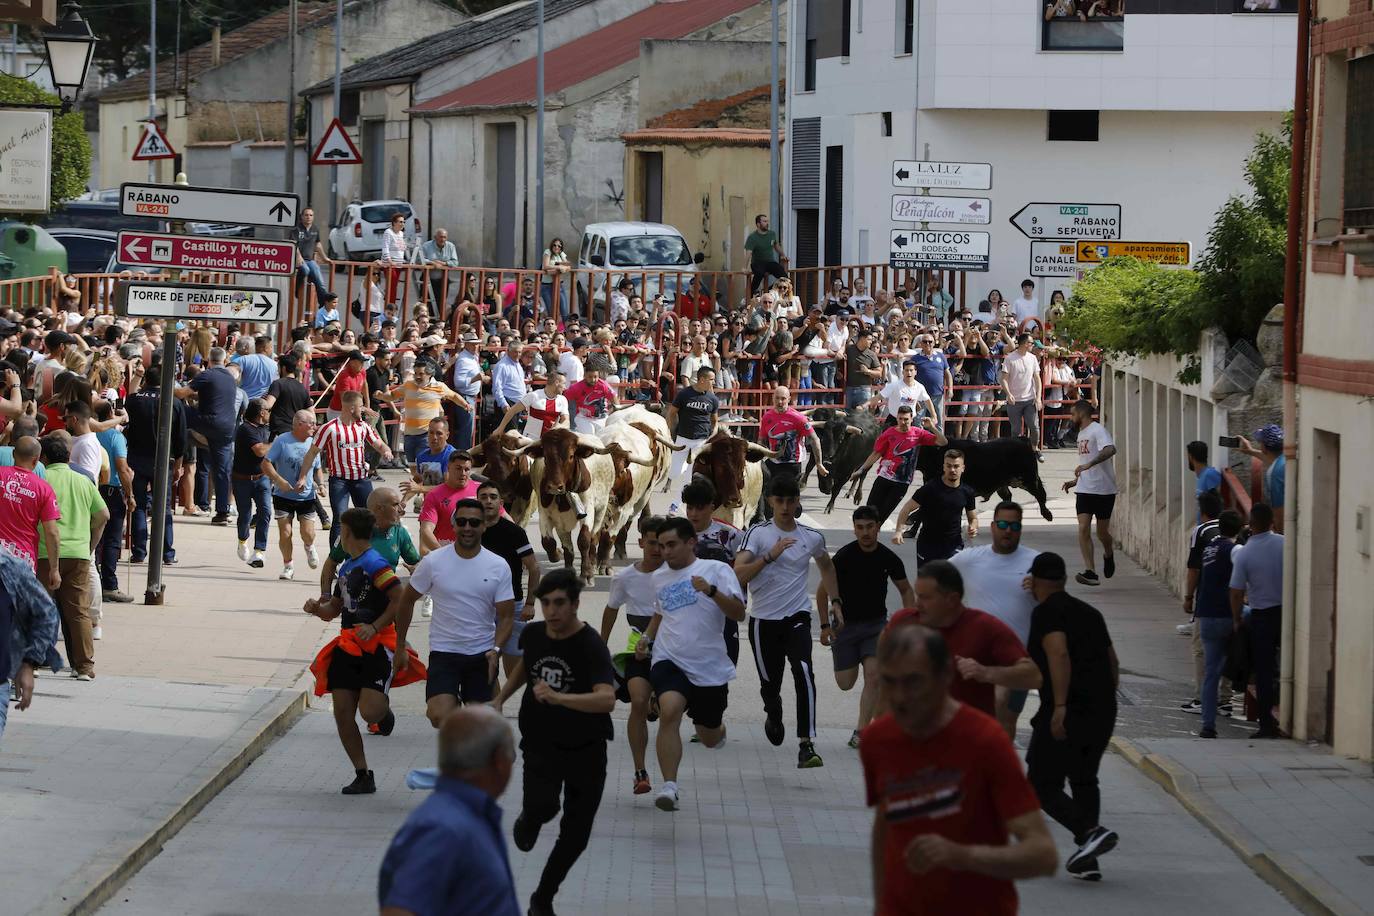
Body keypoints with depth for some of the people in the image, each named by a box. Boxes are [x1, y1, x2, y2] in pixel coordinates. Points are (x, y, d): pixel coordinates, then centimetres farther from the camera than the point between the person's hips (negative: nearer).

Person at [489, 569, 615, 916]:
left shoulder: (591, 647, -22)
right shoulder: (533, 634, -5)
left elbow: (607, 699, -38)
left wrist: (558, 697, -50)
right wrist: (500, 699, 15)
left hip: (585, 748, -2)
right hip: (541, 742, 2)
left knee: (575, 835, 4)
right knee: (542, 805, -25)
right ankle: (530, 819, 13)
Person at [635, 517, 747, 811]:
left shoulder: (716, 570, -3)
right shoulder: (659, 577, 11)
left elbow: (739, 613, -12)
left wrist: (711, 590, -26)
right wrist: (647, 638, 11)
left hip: (710, 667, -1)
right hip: (669, 661, 1)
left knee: (710, 738, 12)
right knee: (670, 709, -30)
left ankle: (717, 728, 52)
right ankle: (669, 786, -31)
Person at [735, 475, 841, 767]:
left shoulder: (812, 537, 6)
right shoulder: (757, 533, -5)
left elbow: (826, 565, 29)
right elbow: (738, 574, -18)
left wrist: (835, 599, 22)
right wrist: (770, 555, -28)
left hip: (797, 617, 1)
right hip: (764, 620, -1)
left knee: (804, 672, -23)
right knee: (770, 683, 10)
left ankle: (806, 745, -28)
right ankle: (773, 716, 48)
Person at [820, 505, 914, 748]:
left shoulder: (888, 558, -4)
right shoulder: (844, 556, -11)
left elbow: (906, 590, 11)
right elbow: (823, 591, -4)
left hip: (876, 623, 1)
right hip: (846, 624, -1)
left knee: (873, 674, -17)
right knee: (846, 683, 1)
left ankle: (861, 732, -12)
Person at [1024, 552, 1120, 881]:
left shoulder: (1046, 613, -6)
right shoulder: (1089, 612, 19)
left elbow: (1059, 655, -22)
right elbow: (1113, 663, 22)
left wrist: (1060, 706, -27)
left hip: (1066, 714, -8)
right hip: (1104, 711, 8)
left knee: (1042, 786, 0)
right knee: (1084, 781, 21)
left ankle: (1090, 832, -21)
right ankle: (1087, 860, 16)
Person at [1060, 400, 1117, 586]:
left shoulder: (1098, 430, -11)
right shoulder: (1081, 433, 18)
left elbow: (1110, 450, -31)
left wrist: (1088, 465, -40)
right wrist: (1075, 481, 22)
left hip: (1104, 489, -7)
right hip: (1084, 490, 7)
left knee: (1102, 532, 4)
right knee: (1083, 529, -9)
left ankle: (1109, 555, 36)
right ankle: (1090, 572, -12)